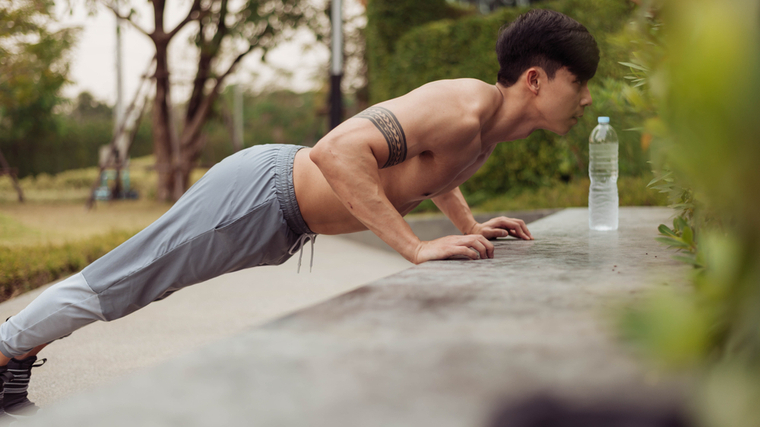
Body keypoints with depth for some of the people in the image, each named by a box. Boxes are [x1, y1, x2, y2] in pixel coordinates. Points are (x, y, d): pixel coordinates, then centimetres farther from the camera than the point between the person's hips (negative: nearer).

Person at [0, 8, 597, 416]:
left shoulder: (494, 125, 3)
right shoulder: (464, 108, -28)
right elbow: (336, 150, -39)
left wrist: (469, 225, 13)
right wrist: (417, 246, -37)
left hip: (282, 225, 9)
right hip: (257, 195, -9)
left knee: (121, 288, 20)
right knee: (110, 287, 4)